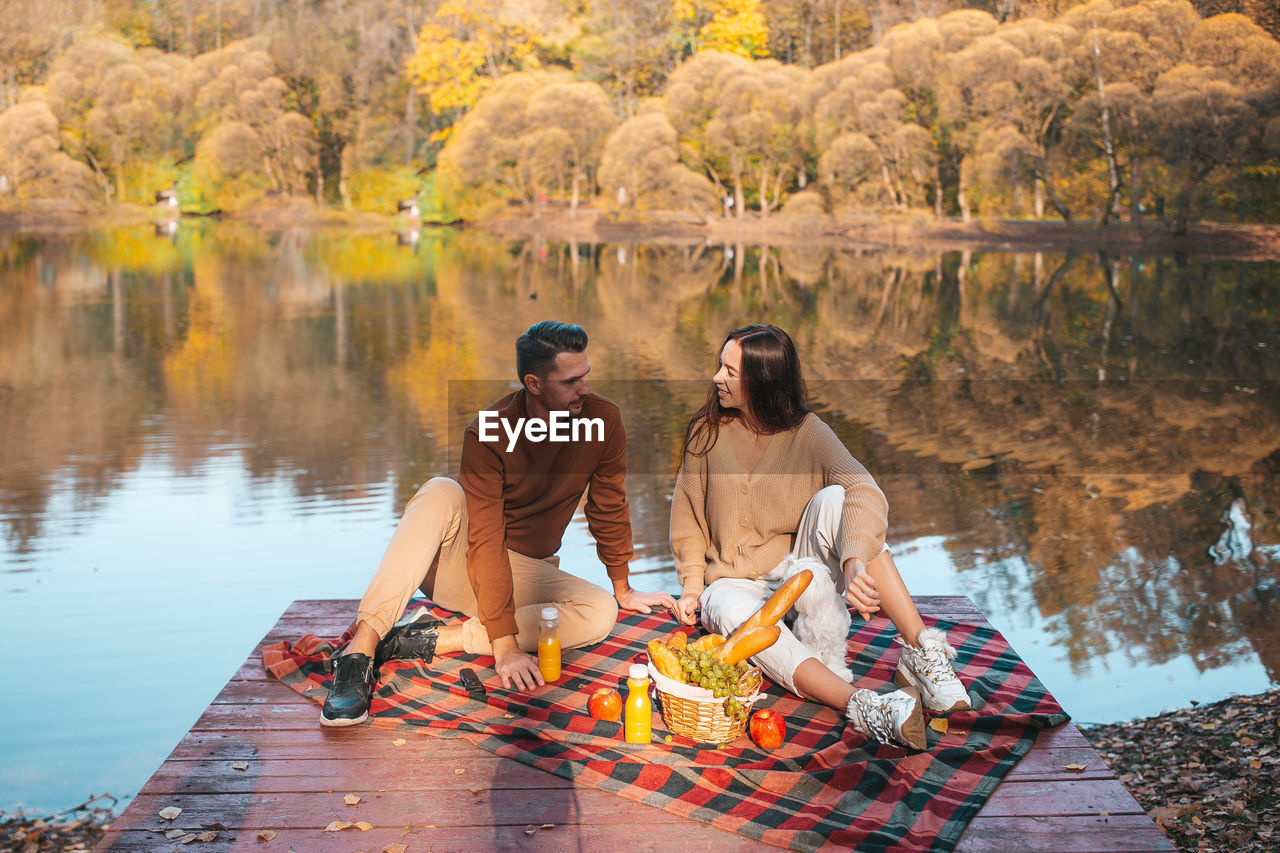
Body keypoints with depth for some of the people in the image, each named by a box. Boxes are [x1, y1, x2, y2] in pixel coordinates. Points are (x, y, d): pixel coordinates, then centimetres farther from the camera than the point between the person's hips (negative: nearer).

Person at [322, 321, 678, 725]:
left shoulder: (603, 419, -13)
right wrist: (505, 645, -32)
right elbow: (486, 541, -26)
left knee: (601, 612, -27)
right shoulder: (488, 433, -22)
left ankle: (437, 638, -28)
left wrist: (622, 589, 12)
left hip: (526, 572, 4)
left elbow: (609, 510, 2)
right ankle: (362, 647, -42)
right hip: (460, 563, -3)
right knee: (442, 494, -34)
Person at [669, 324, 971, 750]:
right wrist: (692, 586, -2)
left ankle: (921, 649, -37)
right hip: (735, 582, 1)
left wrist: (855, 560, -46)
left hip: (799, 572, 0)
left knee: (833, 499, -31)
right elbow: (687, 514, 9)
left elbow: (865, 491, -27)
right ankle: (861, 706, -53)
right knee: (734, 613, -38)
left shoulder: (806, 432, -9)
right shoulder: (708, 431, -3)